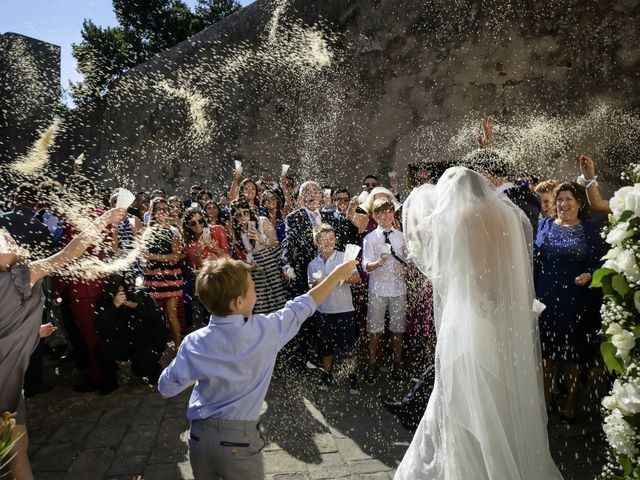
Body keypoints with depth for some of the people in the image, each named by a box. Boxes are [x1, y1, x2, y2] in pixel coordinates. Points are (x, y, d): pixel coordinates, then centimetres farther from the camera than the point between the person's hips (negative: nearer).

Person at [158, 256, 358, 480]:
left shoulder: (194, 343, -10)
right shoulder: (263, 330, -18)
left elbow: (165, 388, 0)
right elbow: (301, 307, -6)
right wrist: (338, 273, 5)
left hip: (199, 435, 3)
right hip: (239, 438, -3)